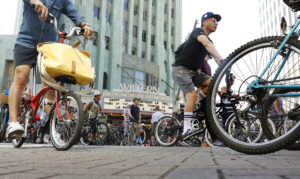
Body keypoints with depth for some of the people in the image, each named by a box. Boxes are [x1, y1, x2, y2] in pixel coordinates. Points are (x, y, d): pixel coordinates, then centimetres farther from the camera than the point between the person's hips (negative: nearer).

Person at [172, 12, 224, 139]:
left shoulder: (210, 42, 16)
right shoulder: (198, 31, -9)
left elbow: (216, 59, 4)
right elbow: (206, 44, -30)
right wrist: (222, 59, -43)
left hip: (193, 71, 8)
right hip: (180, 69, -8)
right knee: (192, 96, -23)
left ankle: (197, 104, 3)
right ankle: (187, 129, -23)